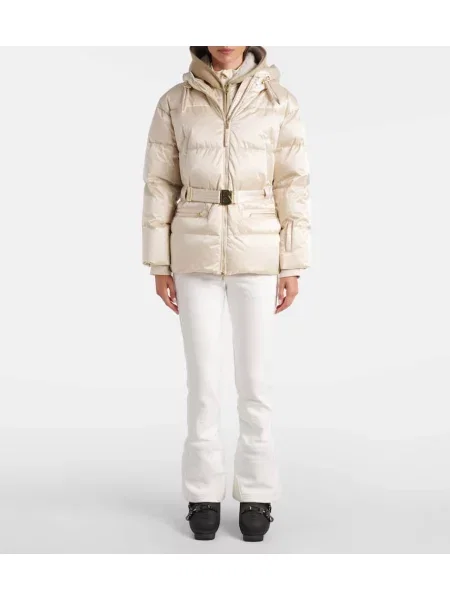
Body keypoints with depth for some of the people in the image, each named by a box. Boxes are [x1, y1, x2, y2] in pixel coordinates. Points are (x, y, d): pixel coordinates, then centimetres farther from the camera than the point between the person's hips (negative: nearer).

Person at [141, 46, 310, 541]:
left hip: (255, 256, 0)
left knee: (255, 378, 3)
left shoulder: (279, 101, 0)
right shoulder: (174, 102, 2)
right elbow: (159, 185, 3)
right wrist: (159, 265, 1)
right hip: (196, 255, 1)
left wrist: (293, 267, -3)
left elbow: (293, 186, 0)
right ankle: (204, 493, 20)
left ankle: (256, 495, 19)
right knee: (203, 378, 4)